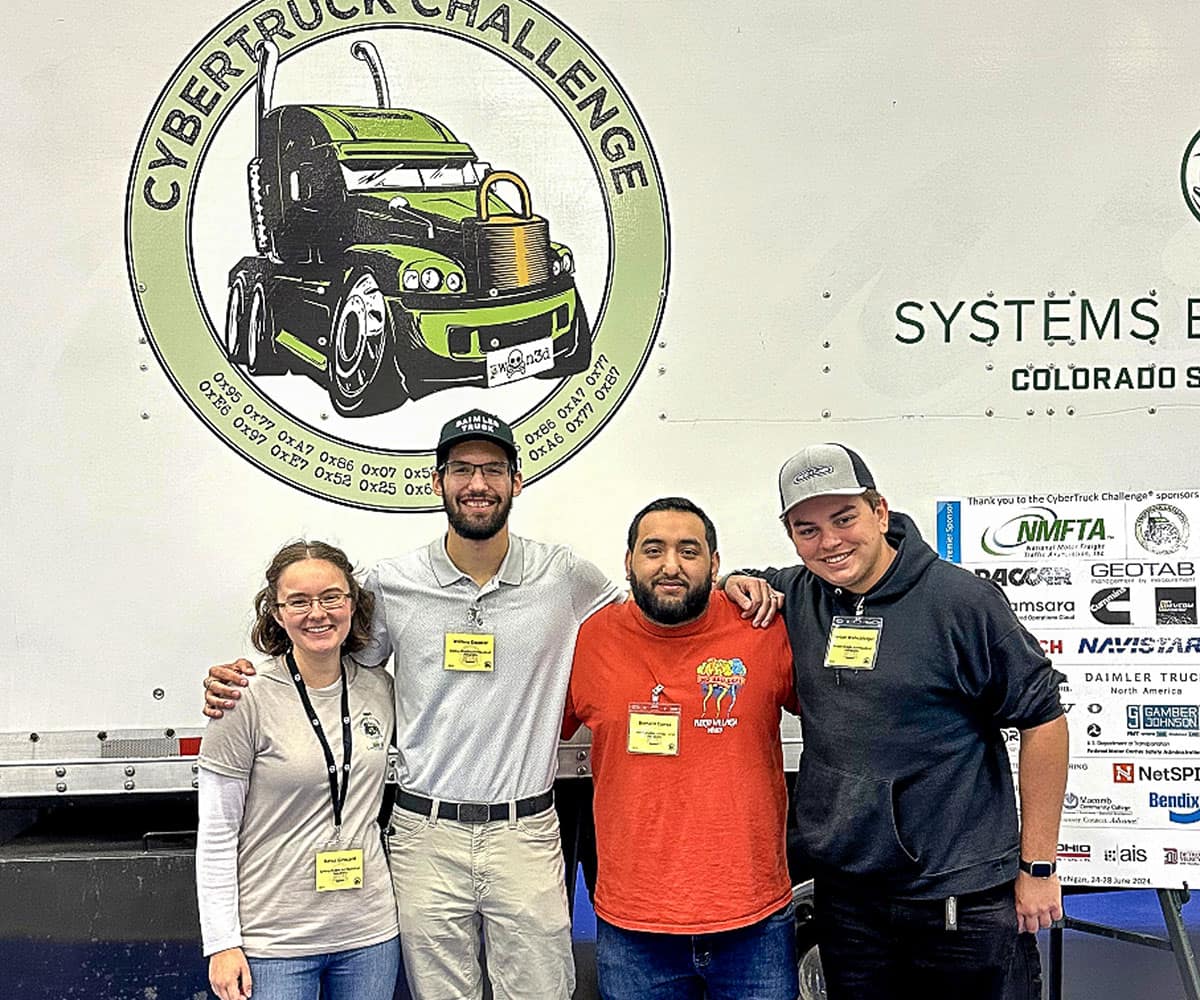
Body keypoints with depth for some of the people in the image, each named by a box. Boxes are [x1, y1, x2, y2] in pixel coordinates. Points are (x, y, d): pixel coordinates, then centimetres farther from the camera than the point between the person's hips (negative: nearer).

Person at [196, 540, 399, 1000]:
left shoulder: (380, 689, 2)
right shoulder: (247, 700, -11)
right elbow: (216, 836, -8)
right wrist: (222, 944, -11)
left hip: (369, 931, 4)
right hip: (274, 943, -4)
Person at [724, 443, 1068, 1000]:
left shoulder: (961, 600, -12)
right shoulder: (797, 598, 3)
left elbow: (1042, 719, -8)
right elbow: (751, 586, 25)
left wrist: (1038, 867, -6)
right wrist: (738, 585, -1)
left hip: (958, 895, -4)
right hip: (843, 892, 5)